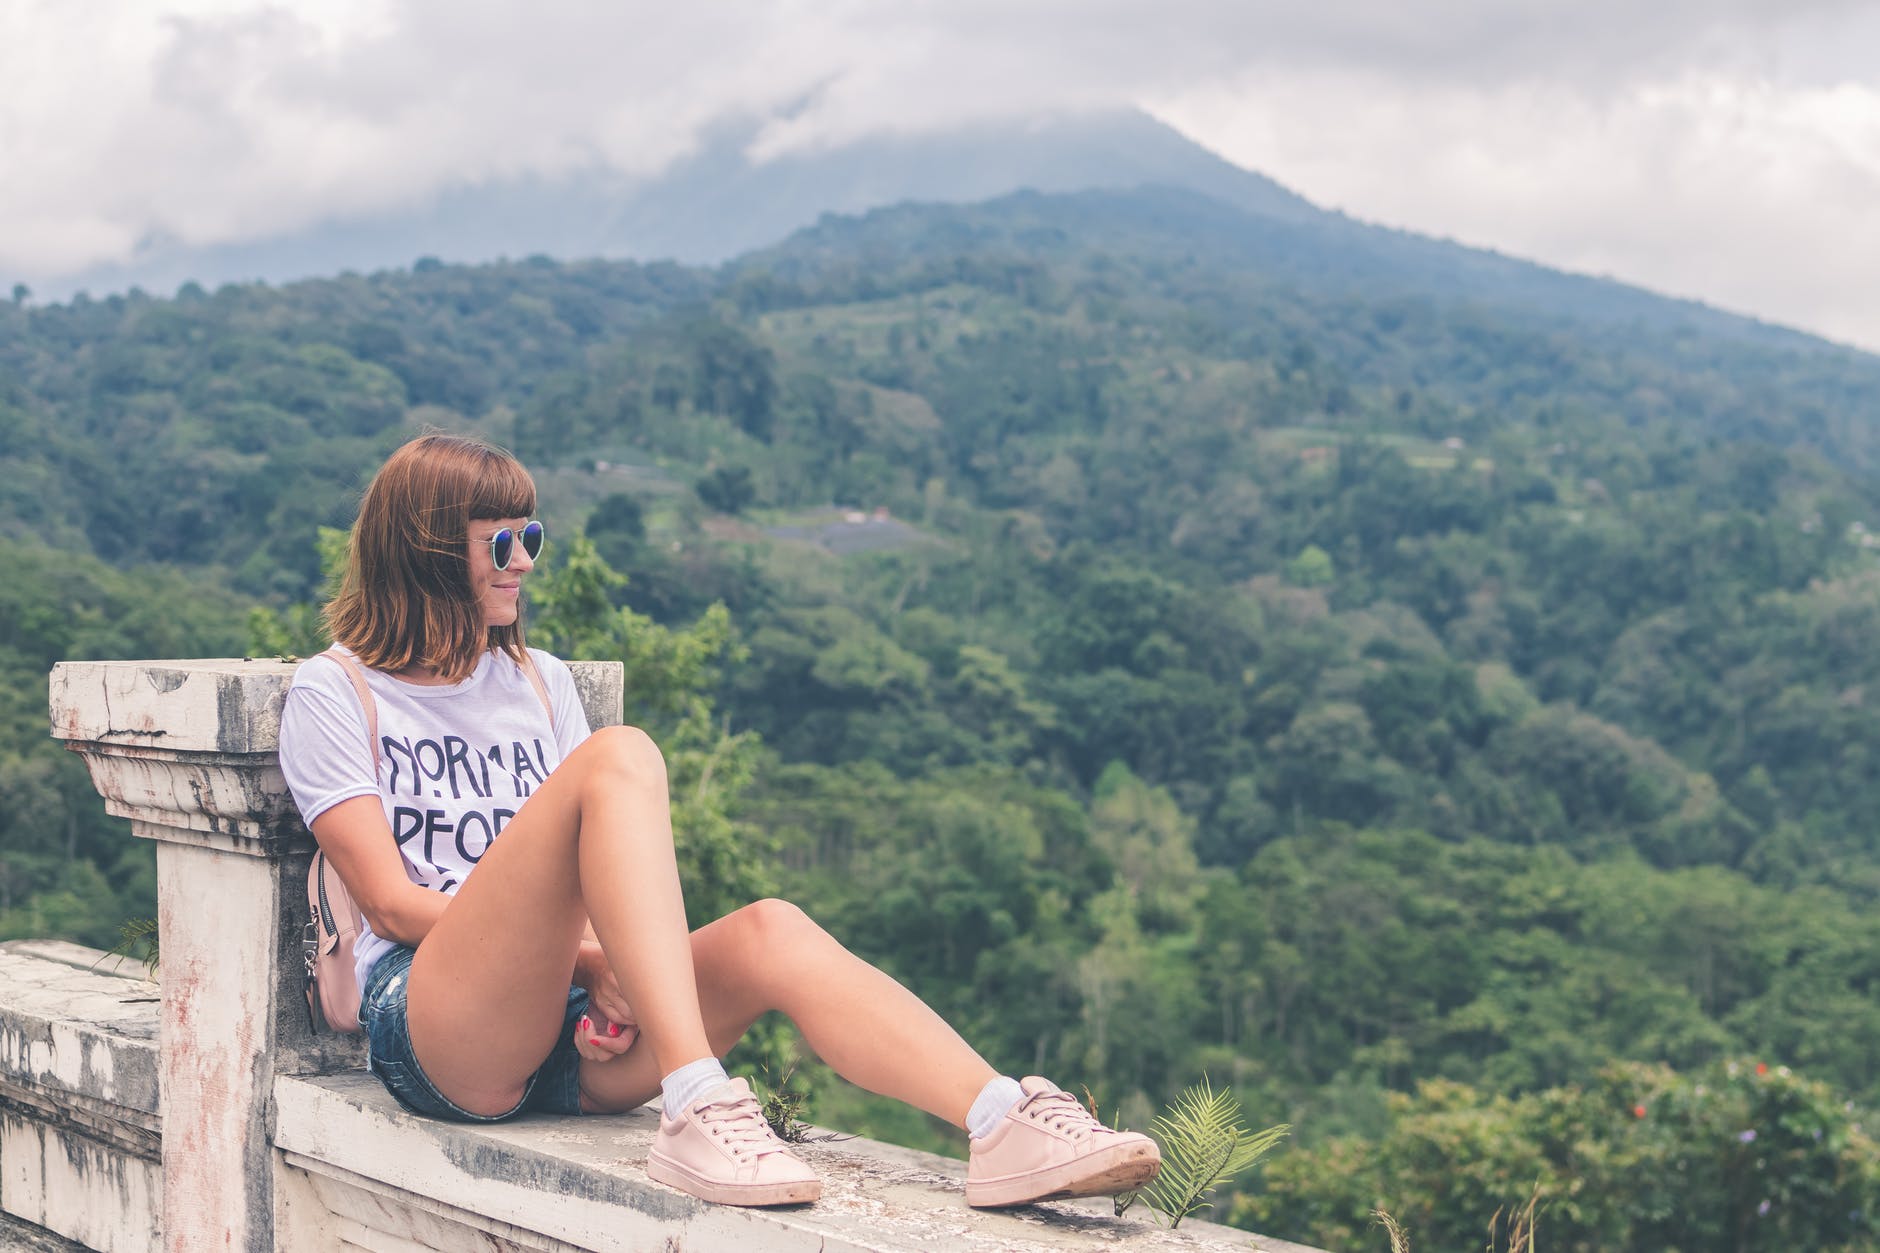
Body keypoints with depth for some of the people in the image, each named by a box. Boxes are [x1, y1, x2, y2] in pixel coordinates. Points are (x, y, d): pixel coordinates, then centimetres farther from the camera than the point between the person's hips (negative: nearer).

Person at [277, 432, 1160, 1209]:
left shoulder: (540, 682, 23)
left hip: (568, 1039, 5)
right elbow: (392, 900, -4)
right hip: (431, 1037, -5)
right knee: (620, 759, -27)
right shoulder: (333, 693, 7)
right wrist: (587, 956, -16)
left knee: (770, 933, -26)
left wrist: (606, 976, -10)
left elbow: (588, 873, 14)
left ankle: (1005, 1124, -46)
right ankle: (694, 1108, -44)